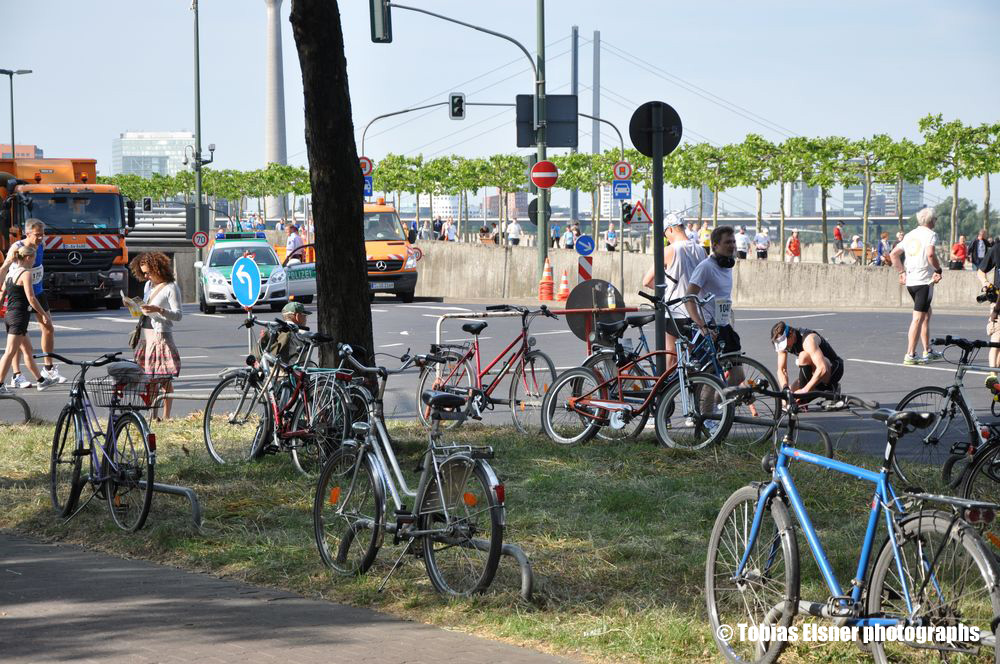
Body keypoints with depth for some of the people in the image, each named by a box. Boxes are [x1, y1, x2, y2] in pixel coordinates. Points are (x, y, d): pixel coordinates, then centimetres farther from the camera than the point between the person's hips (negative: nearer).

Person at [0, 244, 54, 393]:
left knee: (28, 350, 18)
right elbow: (31, 298, -17)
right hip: (19, 315, -9)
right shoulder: (25, 273, -12)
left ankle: (40, 380, 28)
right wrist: (43, 313, -8)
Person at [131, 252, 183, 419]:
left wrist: (159, 310, -27)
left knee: (164, 378, -5)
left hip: (161, 335, -8)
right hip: (146, 335, 8)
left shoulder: (171, 288, -8)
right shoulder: (149, 285, 16)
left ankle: (166, 416, -2)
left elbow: (178, 315, -13)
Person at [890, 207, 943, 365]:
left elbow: (894, 254, 17)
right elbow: (930, 254, -24)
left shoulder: (910, 235, 15)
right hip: (924, 280, -8)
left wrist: (902, 272, 21)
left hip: (910, 280, 8)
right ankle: (910, 355, -11)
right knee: (918, 318, -7)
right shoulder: (930, 234, -7)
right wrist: (938, 270, -10)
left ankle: (928, 351, 27)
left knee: (926, 314, 21)